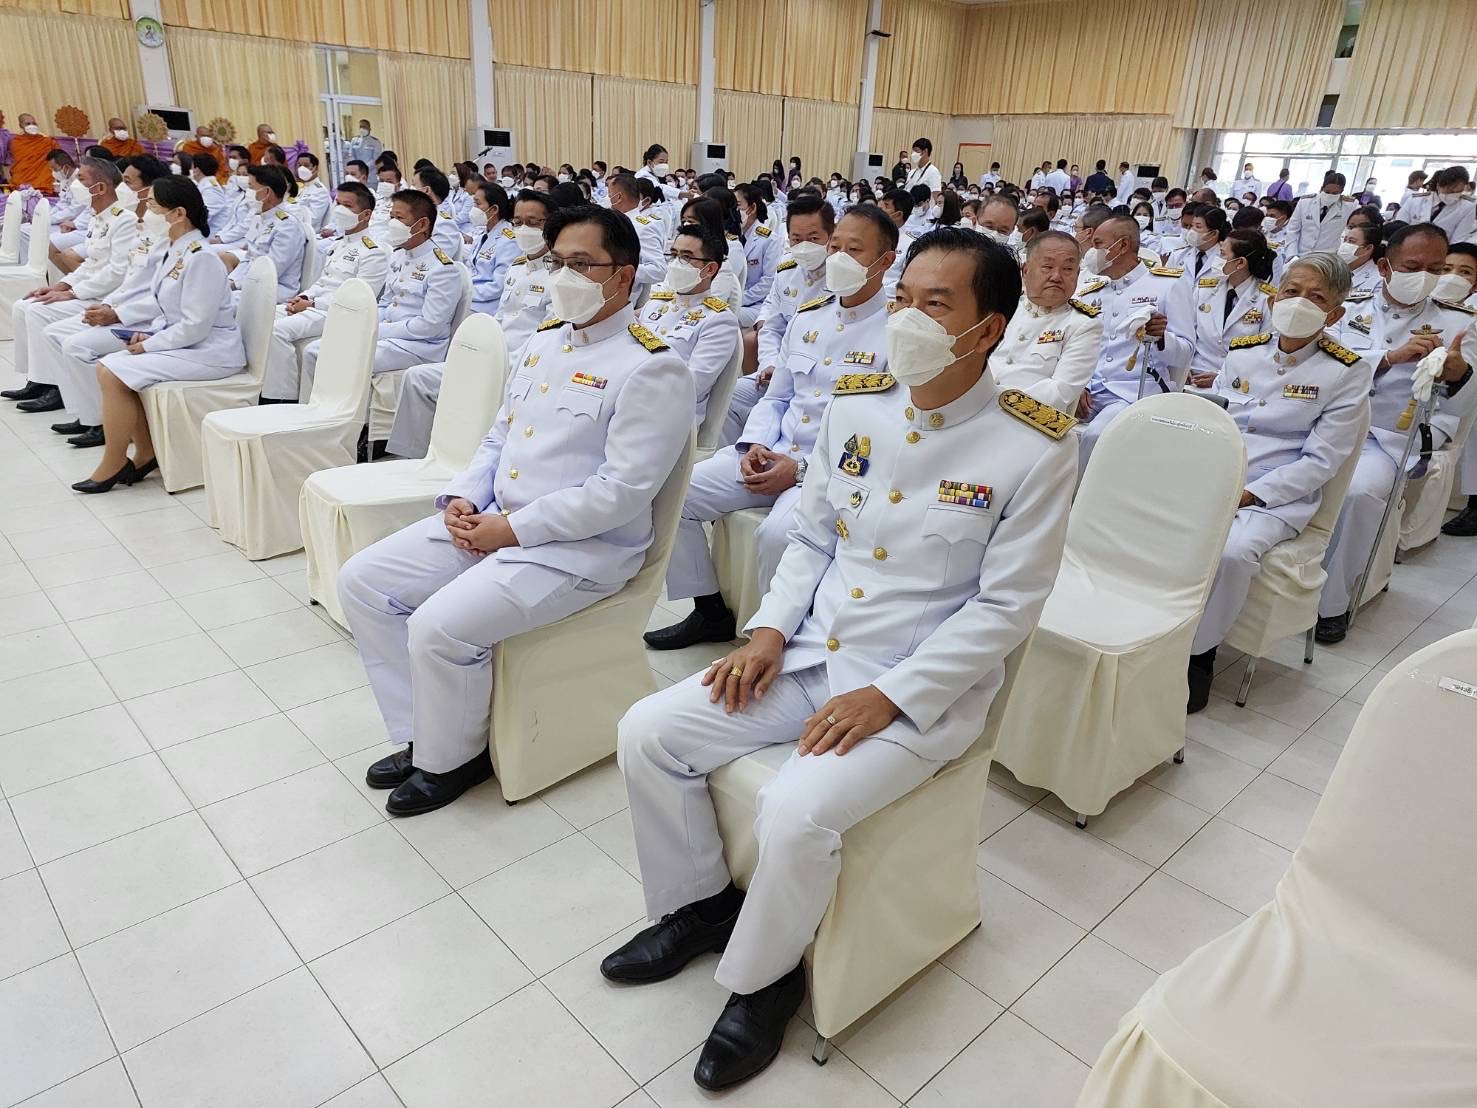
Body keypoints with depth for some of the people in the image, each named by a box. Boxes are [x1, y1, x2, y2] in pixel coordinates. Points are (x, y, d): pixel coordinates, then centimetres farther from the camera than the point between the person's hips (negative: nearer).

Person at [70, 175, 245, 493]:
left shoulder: (201, 258, -19)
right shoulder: (174, 252, 10)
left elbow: (195, 326, -22)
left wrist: (150, 344, -13)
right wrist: (149, 333, 3)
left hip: (209, 351, -9)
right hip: (183, 343, 9)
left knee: (113, 374, -16)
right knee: (107, 366, -1)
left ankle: (114, 465, 0)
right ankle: (146, 454, 7)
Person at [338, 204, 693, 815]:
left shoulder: (651, 368, -14)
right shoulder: (544, 341, 13)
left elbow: (621, 491, -21)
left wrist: (514, 529, -18)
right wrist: (462, 497, 0)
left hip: (581, 545, -9)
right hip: (488, 520, 9)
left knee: (440, 627, -25)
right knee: (363, 579, 1)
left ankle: (452, 757, 6)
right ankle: (422, 735, 13)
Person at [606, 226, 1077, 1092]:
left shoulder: (1035, 449, -13)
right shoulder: (854, 410, 3)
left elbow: (1006, 607, -13)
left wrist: (889, 697, -19)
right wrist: (769, 631, -3)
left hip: (926, 690, -5)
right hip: (809, 655, 6)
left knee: (798, 812, -28)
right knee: (648, 733, -5)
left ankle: (763, 978, 6)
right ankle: (701, 901, 21)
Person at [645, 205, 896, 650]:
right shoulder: (807, 316, 14)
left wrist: (802, 470, -18)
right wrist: (754, 445, -2)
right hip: (771, 455, 7)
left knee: (778, 533, -36)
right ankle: (709, 612, 8)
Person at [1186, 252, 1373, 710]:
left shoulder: (1347, 373, -1)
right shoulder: (1242, 351, 12)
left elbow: (1320, 461, -6)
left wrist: (1248, 495, -17)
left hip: (1277, 498, -4)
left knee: (1231, 552, -35)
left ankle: (1198, 652, -11)